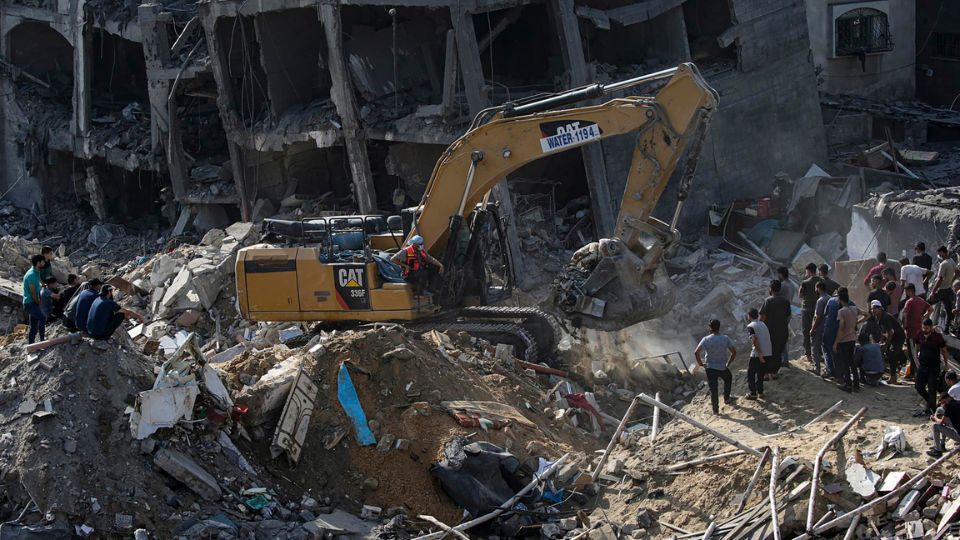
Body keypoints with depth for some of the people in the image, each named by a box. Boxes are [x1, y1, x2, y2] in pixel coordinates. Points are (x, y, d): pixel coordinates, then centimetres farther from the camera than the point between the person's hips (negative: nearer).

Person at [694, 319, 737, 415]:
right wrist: (728, 363, 7)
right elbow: (734, 352, -3)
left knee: (713, 389, 5)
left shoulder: (706, 339, -10)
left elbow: (696, 352, -18)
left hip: (710, 368, -1)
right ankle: (727, 399, 36)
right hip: (723, 367, 1)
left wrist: (700, 363, -5)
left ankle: (715, 409, 8)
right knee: (728, 379, 32)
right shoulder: (725, 339, -5)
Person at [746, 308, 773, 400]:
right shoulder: (763, 324, 15)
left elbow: (755, 340, -20)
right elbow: (768, 338, 16)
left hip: (757, 355, -7)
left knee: (750, 373, 9)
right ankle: (760, 392, 25)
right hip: (768, 354, 7)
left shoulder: (750, 326, -8)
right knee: (760, 373, 22)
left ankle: (753, 394, 10)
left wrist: (760, 355, -22)